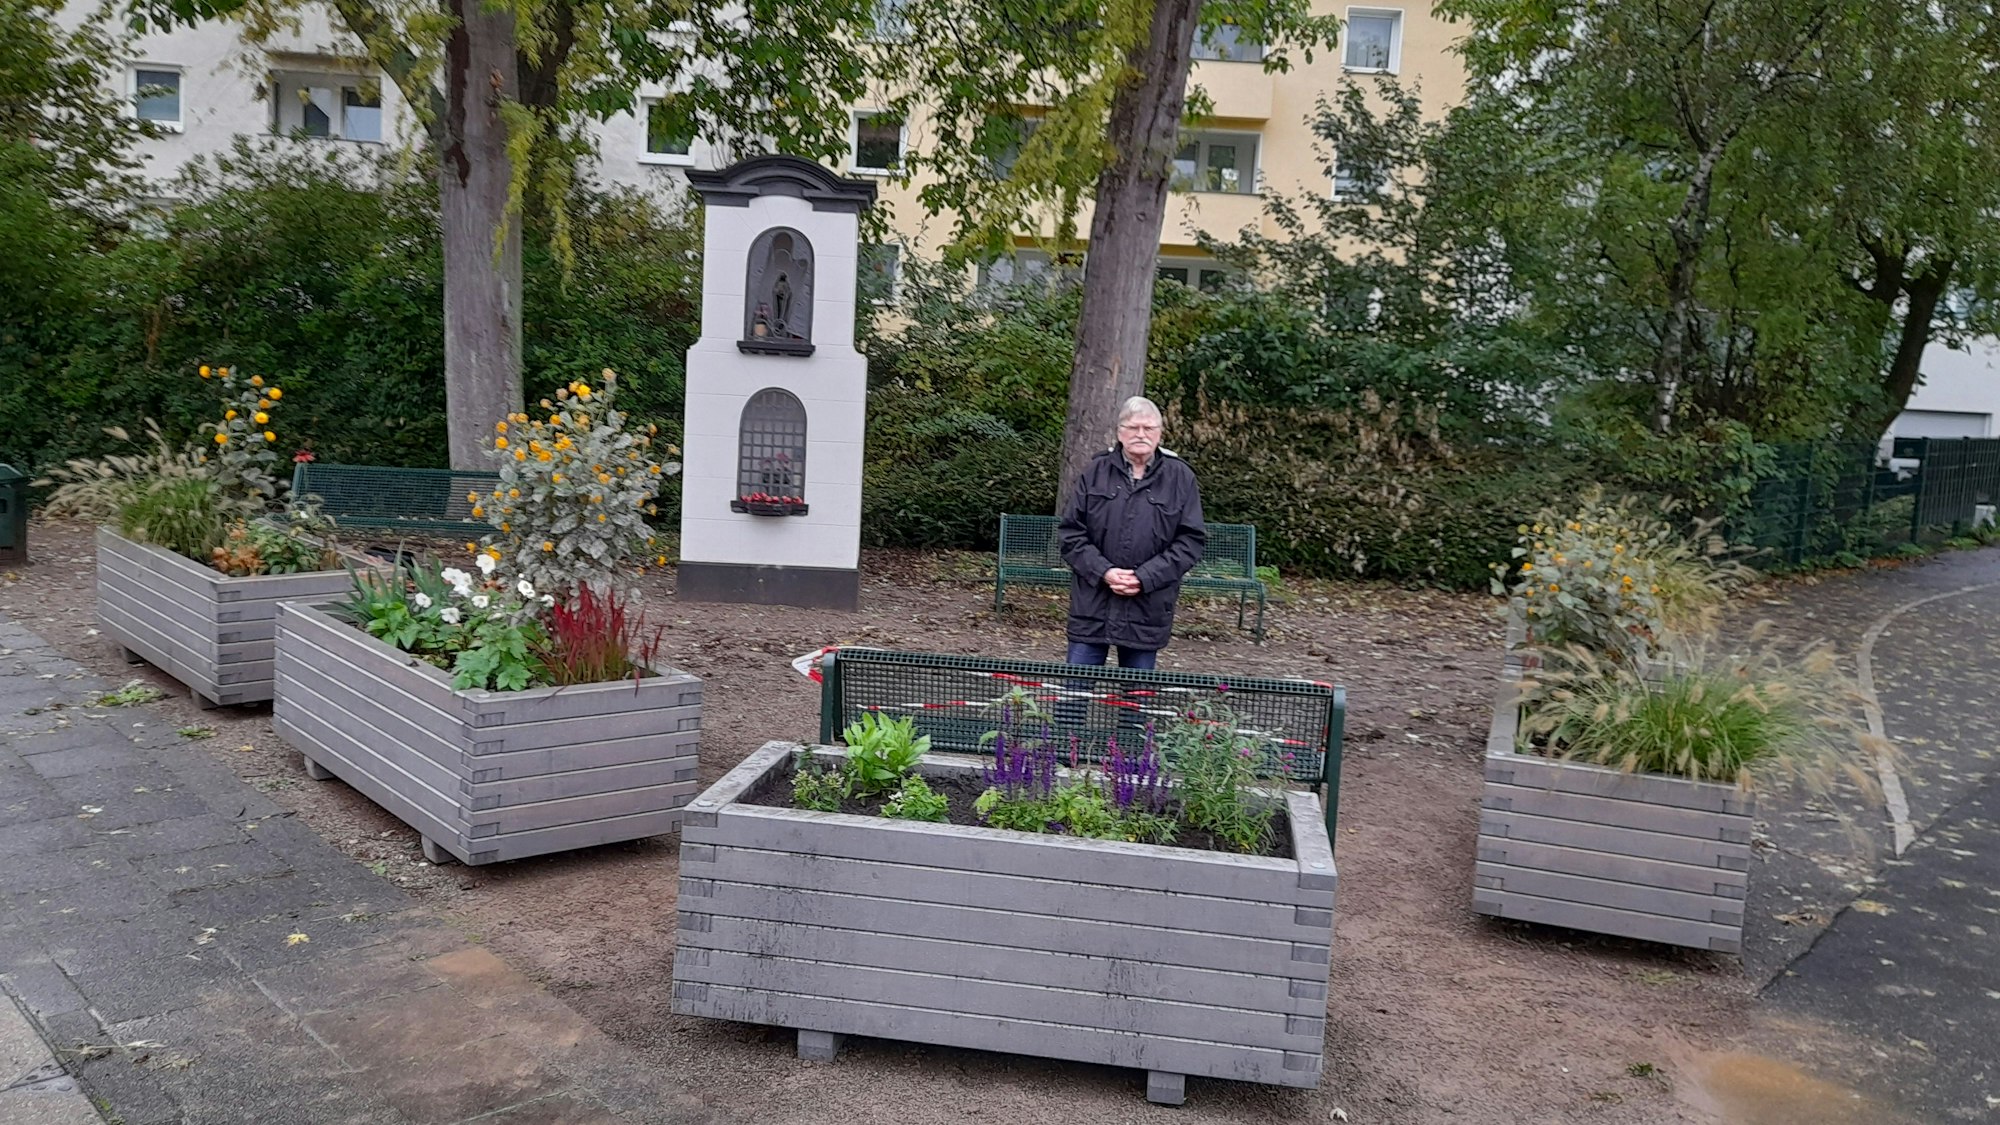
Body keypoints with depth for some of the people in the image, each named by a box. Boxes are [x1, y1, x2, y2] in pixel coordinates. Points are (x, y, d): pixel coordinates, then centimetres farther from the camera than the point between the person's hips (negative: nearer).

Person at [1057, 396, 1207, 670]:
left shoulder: (1180, 477, 2)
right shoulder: (1095, 472, 4)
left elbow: (1191, 540, -1)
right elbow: (1071, 532, 4)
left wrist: (1145, 578, -11)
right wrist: (1103, 572, -11)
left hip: (1148, 609, 0)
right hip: (1092, 605, 1)